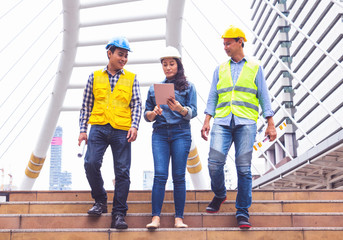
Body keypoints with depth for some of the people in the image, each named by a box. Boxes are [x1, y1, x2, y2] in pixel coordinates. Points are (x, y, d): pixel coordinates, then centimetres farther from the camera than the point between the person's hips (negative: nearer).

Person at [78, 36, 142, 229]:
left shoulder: (131, 78, 11)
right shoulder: (95, 77, 12)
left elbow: (137, 104, 7)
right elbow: (86, 105, 13)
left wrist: (134, 126, -9)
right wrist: (83, 129, 6)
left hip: (122, 130, 0)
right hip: (98, 127, 1)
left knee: (122, 171, -2)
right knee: (91, 163, -13)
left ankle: (119, 215, 7)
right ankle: (100, 201, 12)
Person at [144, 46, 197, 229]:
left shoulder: (188, 87, 10)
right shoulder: (154, 88, 17)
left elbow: (193, 112, 0)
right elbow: (146, 115, 15)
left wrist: (179, 108, -20)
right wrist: (154, 113, -8)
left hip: (181, 133, -1)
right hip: (160, 133, 2)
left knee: (179, 176, -4)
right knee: (160, 175, -9)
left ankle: (179, 218, 1)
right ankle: (155, 217, -9)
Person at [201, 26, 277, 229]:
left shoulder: (255, 67, 12)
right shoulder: (220, 69, 18)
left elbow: (264, 97, 10)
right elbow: (213, 97, 14)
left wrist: (271, 124, 3)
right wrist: (207, 121, 3)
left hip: (246, 122, -2)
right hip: (222, 122, 2)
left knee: (243, 167, -4)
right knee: (215, 162, -9)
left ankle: (243, 212, 5)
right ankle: (220, 195, 19)